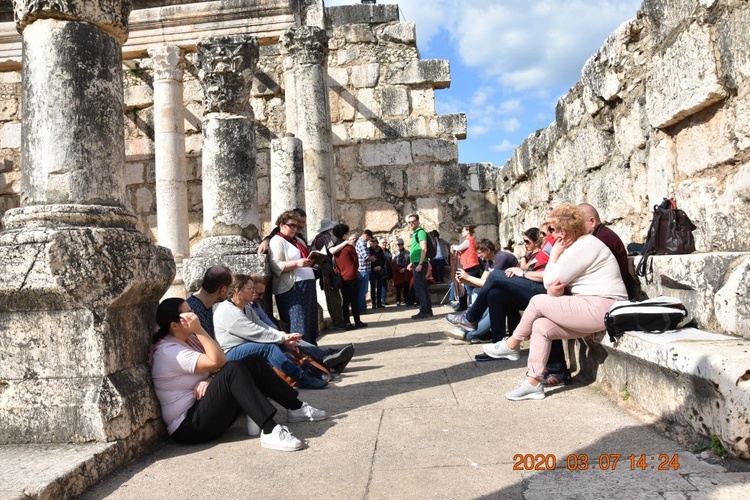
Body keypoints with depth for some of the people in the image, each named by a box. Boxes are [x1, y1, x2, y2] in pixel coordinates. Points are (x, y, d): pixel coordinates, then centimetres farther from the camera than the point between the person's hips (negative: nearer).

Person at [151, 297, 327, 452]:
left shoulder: (188, 339, 10)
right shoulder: (168, 351, -18)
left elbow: (215, 367, 6)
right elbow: (217, 361, -26)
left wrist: (209, 379, -15)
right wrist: (199, 329, -24)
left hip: (204, 406, 9)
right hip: (189, 425, -9)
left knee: (254, 362, -4)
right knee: (233, 369, -30)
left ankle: (296, 408, 1)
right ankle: (269, 431, -37)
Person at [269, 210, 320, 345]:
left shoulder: (299, 240, 22)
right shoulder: (277, 241, -3)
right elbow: (276, 266, -15)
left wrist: (311, 260, 10)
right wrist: (297, 263, -25)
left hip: (307, 285, 8)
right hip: (291, 289, -8)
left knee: (310, 322, 9)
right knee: (297, 324, -10)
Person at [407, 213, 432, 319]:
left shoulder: (420, 232, -11)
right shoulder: (415, 233, 18)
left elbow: (424, 249, -19)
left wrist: (420, 264, -23)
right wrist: (412, 263, 25)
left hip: (420, 264, -10)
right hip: (417, 263, 10)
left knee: (419, 288, -8)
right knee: (423, 287, 12)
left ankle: (423, 311, -4)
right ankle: (428, 310, 17)